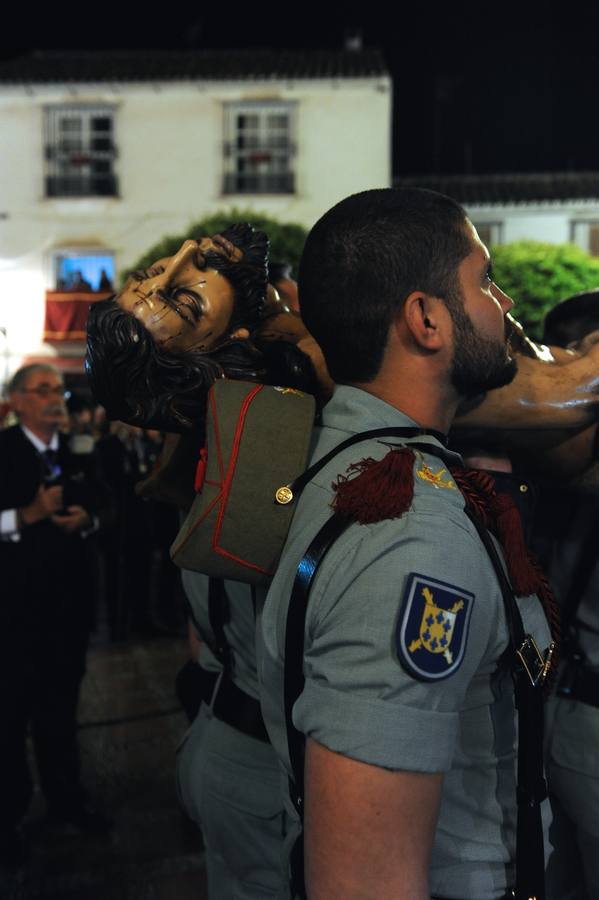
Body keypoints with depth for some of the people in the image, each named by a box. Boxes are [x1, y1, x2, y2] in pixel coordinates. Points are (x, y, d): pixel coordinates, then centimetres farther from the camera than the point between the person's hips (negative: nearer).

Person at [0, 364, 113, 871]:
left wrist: (88, 518, -6)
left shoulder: (76, 456, 8)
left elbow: (104, 503, 14)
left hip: (68, 602, 6)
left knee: (61, 706, 20)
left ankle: (66, 797, 36)